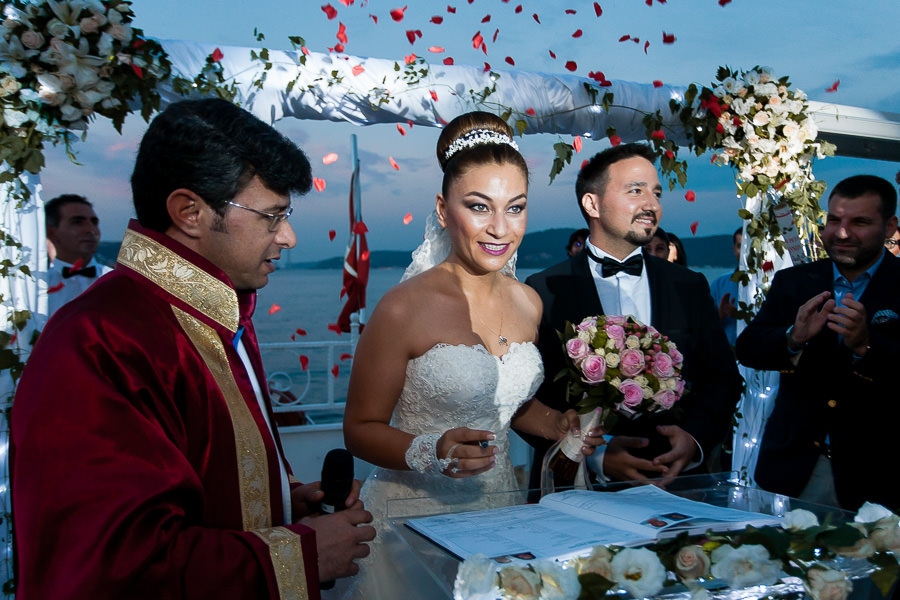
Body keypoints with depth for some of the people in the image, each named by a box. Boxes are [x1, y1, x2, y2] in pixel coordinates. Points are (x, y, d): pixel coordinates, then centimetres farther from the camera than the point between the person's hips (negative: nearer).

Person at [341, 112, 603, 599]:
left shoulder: (528, 304, 1)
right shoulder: (405, 308, -18)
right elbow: (361, 429, -13)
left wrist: (562, 425, -2)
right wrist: (430, 451, -29)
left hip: (498, 506, 6)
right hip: (416, 516, -5)